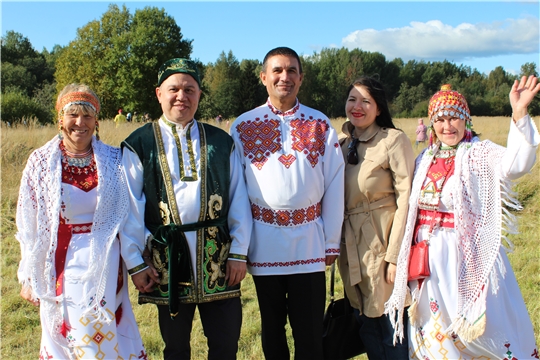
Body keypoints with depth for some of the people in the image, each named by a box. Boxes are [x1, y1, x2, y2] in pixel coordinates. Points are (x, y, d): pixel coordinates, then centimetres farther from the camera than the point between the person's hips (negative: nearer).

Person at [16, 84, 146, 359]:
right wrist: (28, 276, 4)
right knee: (62, 337, 12)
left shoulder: (114, 160, -2)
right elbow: (28, 225, 2)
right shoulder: (41, 162, -3)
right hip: (60, 266, 0)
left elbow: (131, 213, 5)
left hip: (103, 265, 0)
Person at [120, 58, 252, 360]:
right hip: (166, 258, -1)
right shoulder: (139, 145, 0)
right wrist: (135, 263, -4)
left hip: (216, 255, 1)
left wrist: (239, 252, -1)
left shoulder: (221, 142, 6)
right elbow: (130, 209, -1)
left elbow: (239, 201, 4)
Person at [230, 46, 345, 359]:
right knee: (272, 329, 15)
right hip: (264, 243, 0)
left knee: (310, 333, 8)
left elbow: (334, 185, 4)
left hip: (309, 243, 0)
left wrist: (332, 242, 3)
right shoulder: (243, 127, 2)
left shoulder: (321, 125, 4)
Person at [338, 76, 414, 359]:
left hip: (382, 240, -6)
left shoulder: (393, 140, -10)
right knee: (367, 328, 15)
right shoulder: (340, 143, 9)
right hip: (350, 247, 6)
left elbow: (406, 198, -14)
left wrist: (395, 255, -17)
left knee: (391, 324, 4)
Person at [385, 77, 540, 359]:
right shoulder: (425, 159, 8)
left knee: (481, 326, 1)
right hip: (428, 259, 5)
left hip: (468, 258, -5)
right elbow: (411, 208, 15)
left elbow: (515, 163, -30)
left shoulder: (480, 154, -8)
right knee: (433, 327, 16)